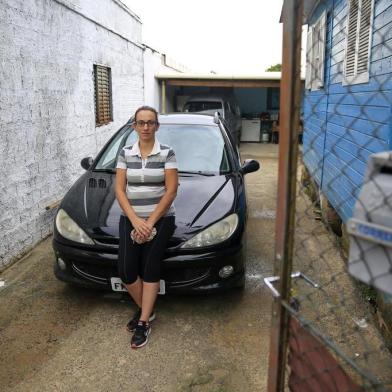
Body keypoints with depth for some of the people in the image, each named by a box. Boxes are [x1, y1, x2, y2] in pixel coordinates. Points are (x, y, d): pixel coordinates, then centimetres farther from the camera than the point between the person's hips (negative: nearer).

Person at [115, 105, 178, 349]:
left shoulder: (167, 153, -3)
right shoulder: (125, 154, 6)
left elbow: (171, 191, -8)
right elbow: (120, 190, 2)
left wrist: (150, 222, -13)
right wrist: (135, 221, -11)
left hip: (161, 219, -2)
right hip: (131, 219, 3)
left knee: (150, 268, -9)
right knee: (126, 271, -8)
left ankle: (144, 321, 5)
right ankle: (146, 311, 17)